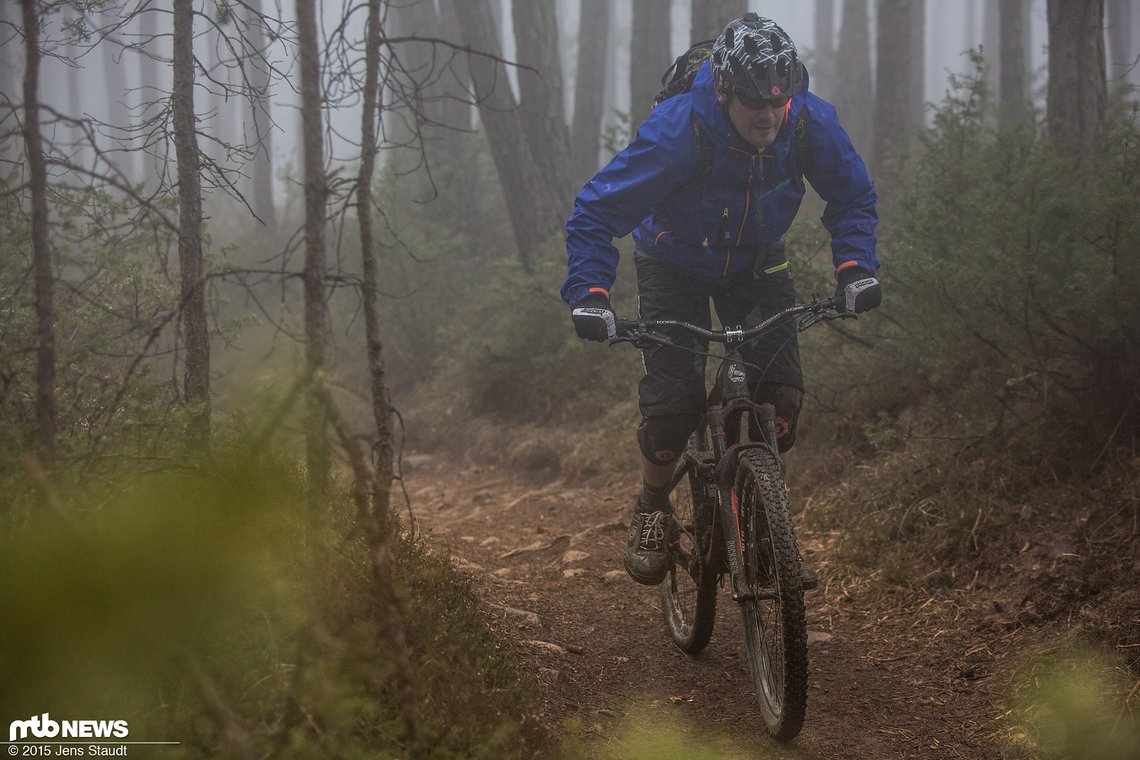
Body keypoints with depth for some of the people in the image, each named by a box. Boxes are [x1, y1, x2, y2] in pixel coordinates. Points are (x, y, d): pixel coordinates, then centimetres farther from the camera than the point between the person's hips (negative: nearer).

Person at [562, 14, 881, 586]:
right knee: (675, 399, -17)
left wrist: (854, 267, -21)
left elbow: (853, 196, -6)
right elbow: (595, 212, -27)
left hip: (756, 265, 3)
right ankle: (652, 507, 11)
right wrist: (589, 293, -39)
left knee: (782, 393, -13)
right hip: (675, 265, -3)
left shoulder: (811, 122, -25)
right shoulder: (676, 129, -35)